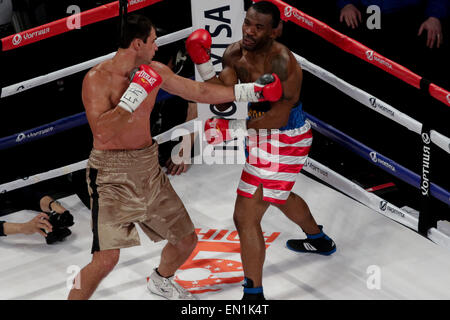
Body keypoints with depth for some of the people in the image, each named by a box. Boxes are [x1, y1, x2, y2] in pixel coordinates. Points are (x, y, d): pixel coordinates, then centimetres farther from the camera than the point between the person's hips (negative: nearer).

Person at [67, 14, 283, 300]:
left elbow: (198, 91, 13)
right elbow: (102, 133, -27)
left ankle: (161, 280, 47)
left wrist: (249, 91, 14)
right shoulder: (97, 79, -17)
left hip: (149, 168, 7)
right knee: (107, 258, -19)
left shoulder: (155, 71, 3)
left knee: (186, 239, 16)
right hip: (112, 174, -7)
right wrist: (135, 94, -29)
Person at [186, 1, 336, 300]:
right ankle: (319, 240, 62)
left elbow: (279, 118, -28)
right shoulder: (234, 54, -5)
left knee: (246, 216, -9)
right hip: (267, 136, 10)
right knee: (280, 195, 34)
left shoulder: (282, 62, -29)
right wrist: (203, 64, -22)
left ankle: (254, 295, 1)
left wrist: (236, 129, -33)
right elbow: (224, 102, -12)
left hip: (284, 141, -10)